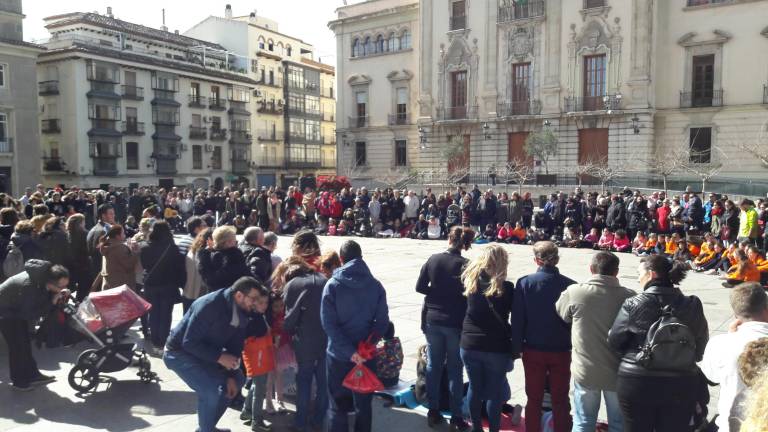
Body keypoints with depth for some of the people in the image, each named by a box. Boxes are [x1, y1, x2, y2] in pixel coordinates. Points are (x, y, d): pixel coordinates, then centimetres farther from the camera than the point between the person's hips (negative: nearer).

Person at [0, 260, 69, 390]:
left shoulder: (45, 278, -20)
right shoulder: (29, 287, -41)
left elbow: (46, 297, -3)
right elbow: (30, 316, -34)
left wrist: (62, 295, -24)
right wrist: (51, 302, -37)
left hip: (18, 308, 8)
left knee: (25, 342, 13)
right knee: (17, 345, -7)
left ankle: (32, 374, 23)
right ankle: (19, 381, 6)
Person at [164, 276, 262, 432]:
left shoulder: (242, 313, -7)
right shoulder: (209, 305, -31)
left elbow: (235, 345, 1)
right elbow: (189, 342, -31)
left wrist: (231, 376, -6)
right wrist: (219, 357, -31)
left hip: (205, 352, 8)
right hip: (180, 352, -8)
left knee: (237, 380, 9)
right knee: (210, 390, -25)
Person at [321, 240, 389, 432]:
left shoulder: (332, 285, -9)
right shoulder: (376, 285, -2)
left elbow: (328, 323, -15)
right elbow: (382, 321, -5)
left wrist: (348, 351, -16)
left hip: (338, 355, -2)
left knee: (338, 405, 12)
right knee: (364, 405, 15)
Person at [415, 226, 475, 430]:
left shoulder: (433, 259, -3)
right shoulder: (465, 265, -13)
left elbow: (419, 287, -1)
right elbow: (468, 295, -12)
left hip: (432, 320, 3)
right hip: (455, 322, -3)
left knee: (433, 366, 13)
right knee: (455, 370, 8)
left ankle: (433, 411, 21)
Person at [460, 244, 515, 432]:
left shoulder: (470, 280, -5)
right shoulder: (505, 288, -14)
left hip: (469, 345, 4)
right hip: (496, 348, -4)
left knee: (474, 388, 17)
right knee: (495, 392, 10)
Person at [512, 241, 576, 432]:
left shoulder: (524, 283, -10)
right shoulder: (570, 285, -11)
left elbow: (517, 319, -8)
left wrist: (518, 346, 1)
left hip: (533, 349, 0)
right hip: (562, 350, 0)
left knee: (534, 399, 13)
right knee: (560, 400, 14)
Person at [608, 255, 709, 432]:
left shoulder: (632, 304, -10)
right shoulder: (692, 305, -3)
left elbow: (614, 341, -5)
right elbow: (700, 347, 3)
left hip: (636, 382, -2)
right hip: (681, 384, 2)